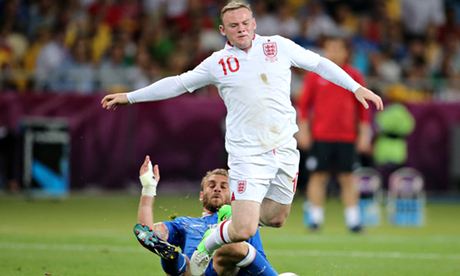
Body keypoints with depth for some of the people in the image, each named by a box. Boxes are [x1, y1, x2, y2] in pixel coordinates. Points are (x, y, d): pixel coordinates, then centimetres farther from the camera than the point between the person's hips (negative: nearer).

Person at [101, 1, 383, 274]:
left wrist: (356, 87, 9)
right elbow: (177, 84, 11)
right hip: (247, 155, -3)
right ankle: (206, 248, 18)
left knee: (275, 219, 10)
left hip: (285, 148, 3)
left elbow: (319, 63, 14)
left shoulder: (279, 46, 4)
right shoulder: (218, 63, 0)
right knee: (243, 231, -12)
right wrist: (129, 97, 13)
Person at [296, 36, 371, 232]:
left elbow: (363, 108, 9)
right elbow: (303, 104, 6)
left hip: (347, 137, 0)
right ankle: (315, 217, 5)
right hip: (320, 136, 0)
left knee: (347, 178, 0)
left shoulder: (354, 76, 5)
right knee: (318, 176, 0)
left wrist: (364, 134, 4)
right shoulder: (315, 75, 3)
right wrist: (303, 129, -1)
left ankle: (353, 219, 1)